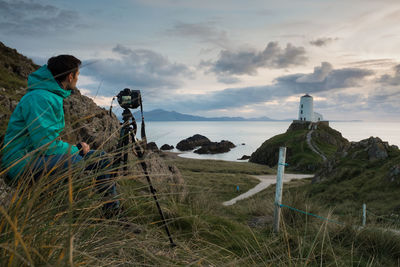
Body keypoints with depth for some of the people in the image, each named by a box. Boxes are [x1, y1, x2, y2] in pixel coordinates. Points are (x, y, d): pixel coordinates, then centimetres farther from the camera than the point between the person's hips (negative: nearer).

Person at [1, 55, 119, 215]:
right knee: (74, 160, -33)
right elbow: (45, 145, -25)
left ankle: (113, 210, 7)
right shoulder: (40, 98, -20)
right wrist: (76, 149, -11)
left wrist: (74, 146, 1)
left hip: (41, 157, 10)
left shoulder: (54, 96, 12)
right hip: (22, 164, -10)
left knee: (100, 157, 3)